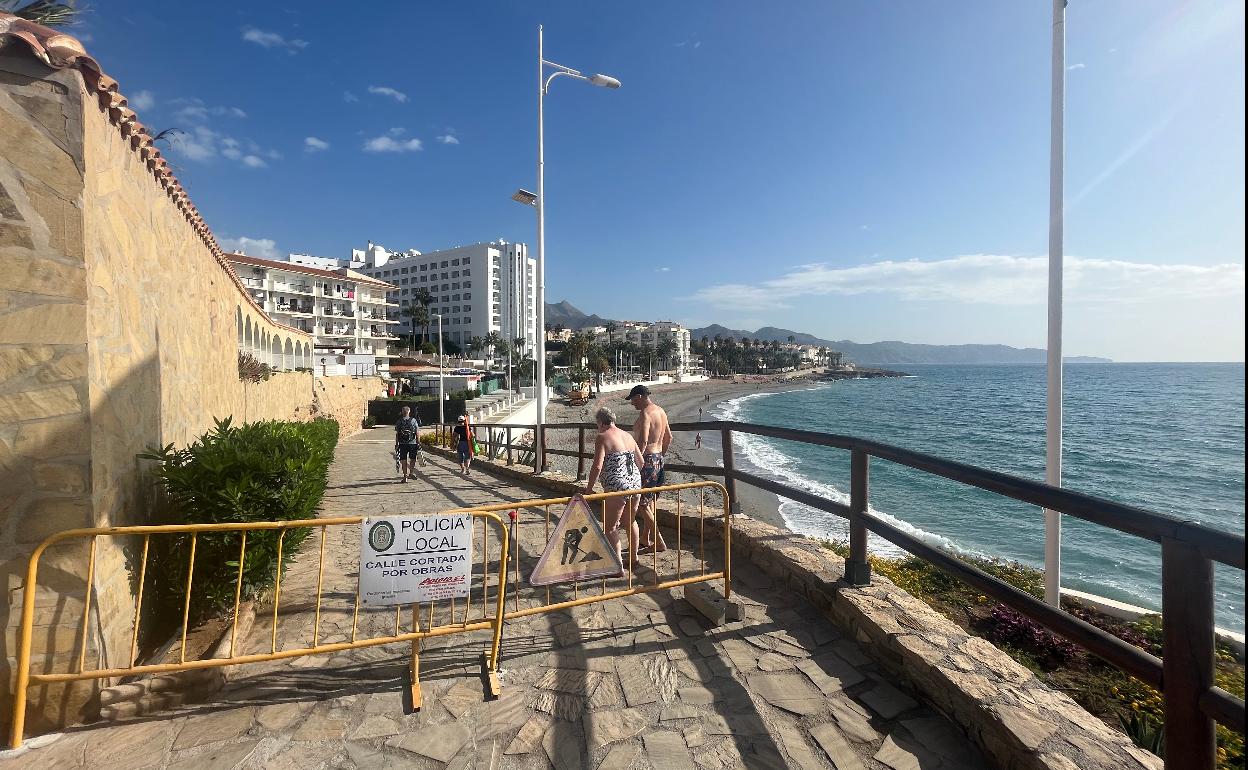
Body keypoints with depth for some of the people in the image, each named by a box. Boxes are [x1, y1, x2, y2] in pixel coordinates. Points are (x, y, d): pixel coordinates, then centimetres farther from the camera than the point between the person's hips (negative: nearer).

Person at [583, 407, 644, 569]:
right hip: (636, 483, 8)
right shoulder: (628, 435, 13)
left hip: (617, 487, -8)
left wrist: (589, 489, -7)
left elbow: (597, 466, -17)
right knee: (630, 521, 25)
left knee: (611, 527, 5)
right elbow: (640, 462, 18)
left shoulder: (602, 437, -8)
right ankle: (633, 558, 37)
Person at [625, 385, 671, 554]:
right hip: (658, 459, 10)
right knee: (649, 500, 18)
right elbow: (668, 437, 19)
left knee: (640, 503, -1)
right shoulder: (661, 411, 12)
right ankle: (645, 539, 29)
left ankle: (659, 543, 1)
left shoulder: (645, 414, -18)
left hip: (647, 460, -10)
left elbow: (643, 441, -29)